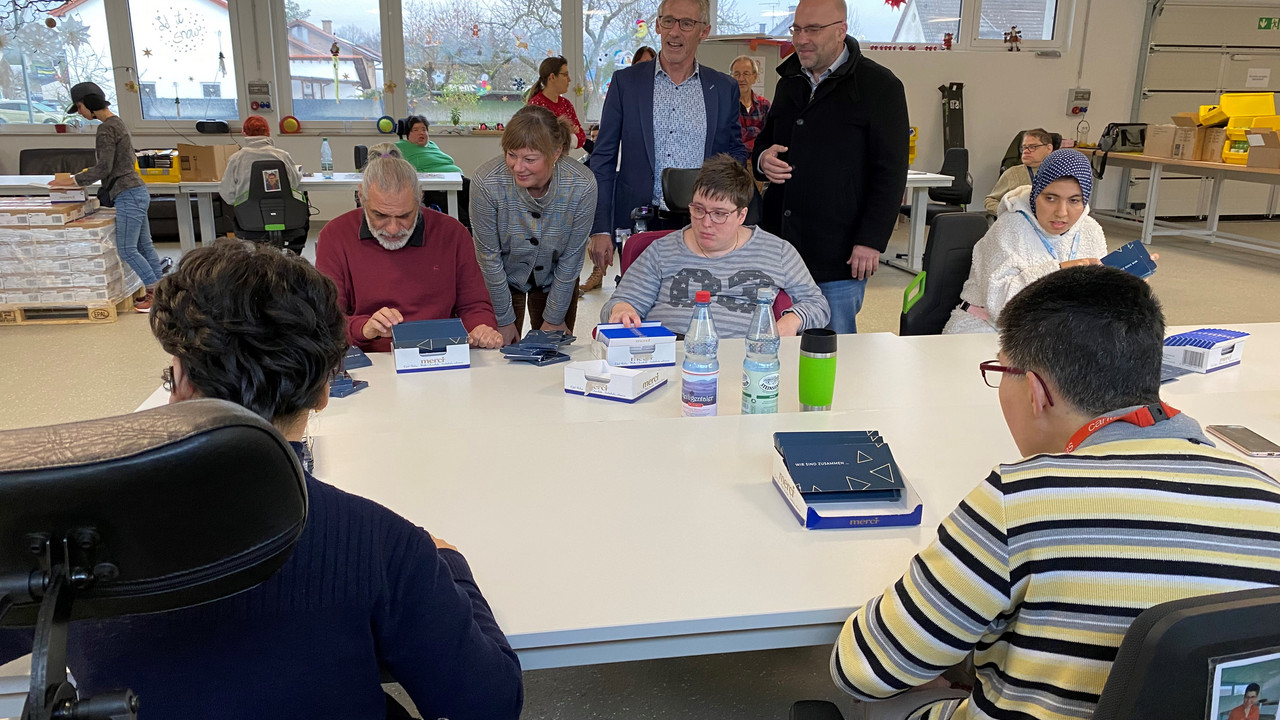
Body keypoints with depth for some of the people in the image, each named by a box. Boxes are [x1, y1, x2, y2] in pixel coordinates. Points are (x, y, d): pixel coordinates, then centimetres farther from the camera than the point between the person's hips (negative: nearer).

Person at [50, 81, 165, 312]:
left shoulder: (105, 130, -13)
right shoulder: (117, 123, 17)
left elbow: (103, 168, -16)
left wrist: (74, 180, -8)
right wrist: (88, 175, 20)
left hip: (128, 195, -10)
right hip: (136, 191, 10)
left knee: (126, 249, -7)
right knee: (144, 245, 11)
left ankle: (155, 291, -3)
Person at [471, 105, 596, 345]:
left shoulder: (582, 185, -28)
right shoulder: (487, 182, -30)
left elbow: (571, 257, -16)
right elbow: (489, 256, -19)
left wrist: (554, 319, -9)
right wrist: (504, 320, -12)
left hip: (556, 279, 1)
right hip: (503, 278, -1)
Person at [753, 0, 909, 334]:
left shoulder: (879, 86, -5)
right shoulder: (789, 82, 16)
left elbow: (891, 172, -8)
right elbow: (765, 141, 27)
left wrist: (871, 242, -14)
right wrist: (762, 158, 1)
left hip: (838, 257, -6)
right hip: (780, 245, 6)